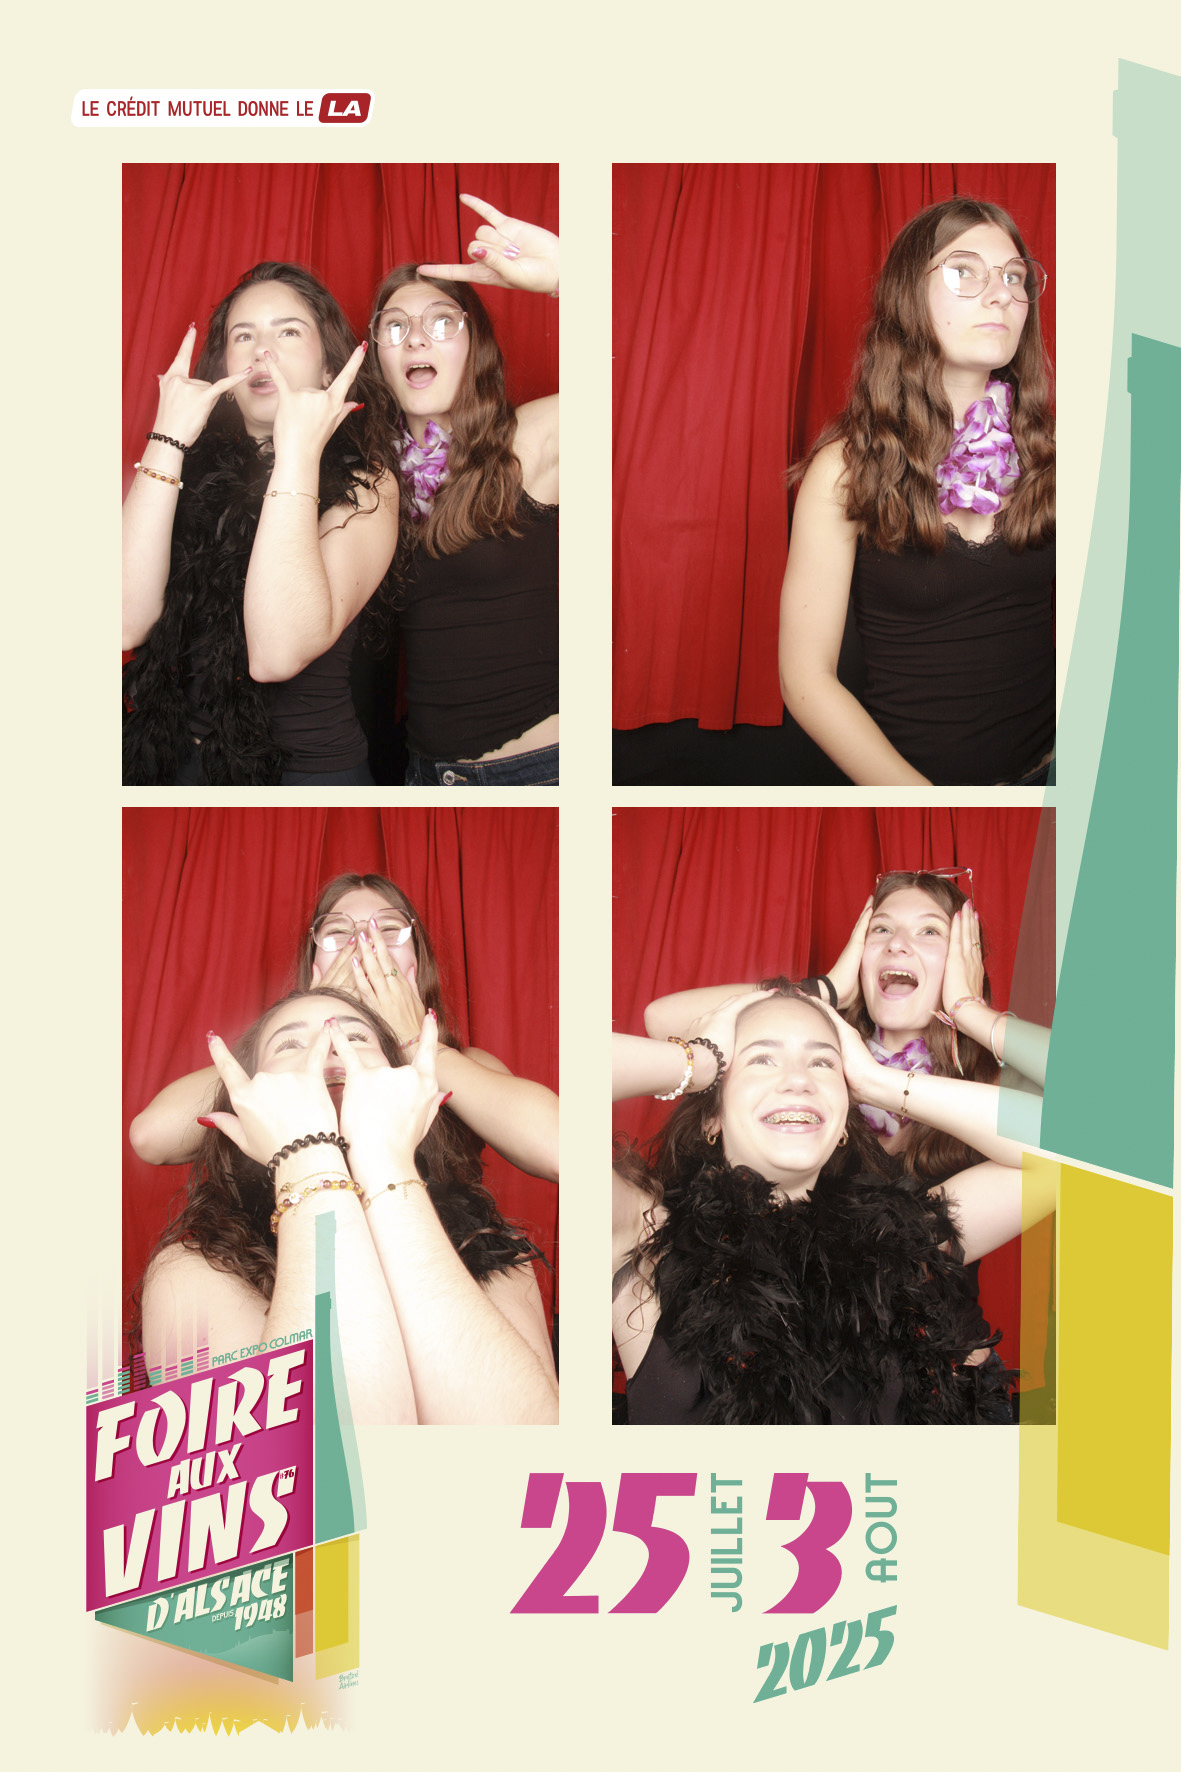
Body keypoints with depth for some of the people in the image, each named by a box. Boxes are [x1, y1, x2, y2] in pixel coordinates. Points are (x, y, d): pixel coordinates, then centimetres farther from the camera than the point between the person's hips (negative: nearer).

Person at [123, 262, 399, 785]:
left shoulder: (362, 490, -8)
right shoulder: (193, 467, 1)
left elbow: (278, 653, -25)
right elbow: (127, 622, -15)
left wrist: (297, 455, -22)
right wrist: (168, 438, -13)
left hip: (309, 766, -3)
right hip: (180, 759, 3)